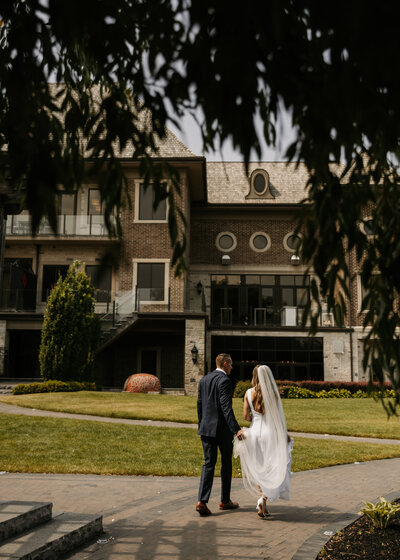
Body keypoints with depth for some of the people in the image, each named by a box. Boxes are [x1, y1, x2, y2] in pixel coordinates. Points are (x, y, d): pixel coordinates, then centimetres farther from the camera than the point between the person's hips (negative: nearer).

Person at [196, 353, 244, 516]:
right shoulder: (224, 380, -14)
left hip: (206, 428, 6)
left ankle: (202, 501, -7)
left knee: (208, 463, 6)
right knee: (226, 464, 11)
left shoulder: (204, 379, 9)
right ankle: (225, 500, 22)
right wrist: (236, 429, -26)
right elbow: (226, 407, -22)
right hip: (223, 429, -6)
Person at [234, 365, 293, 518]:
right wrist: (284, 434, 8)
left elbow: (245, 416, 0)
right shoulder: (273, 393, -7)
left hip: (254, 432, 2)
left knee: (257, 470, 15)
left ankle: (262, 502, 14)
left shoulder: (249, 393, -1)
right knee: (271, 470, 6)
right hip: (270, 432, -2)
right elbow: (277, 417, -5)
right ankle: (263, 499, -12)